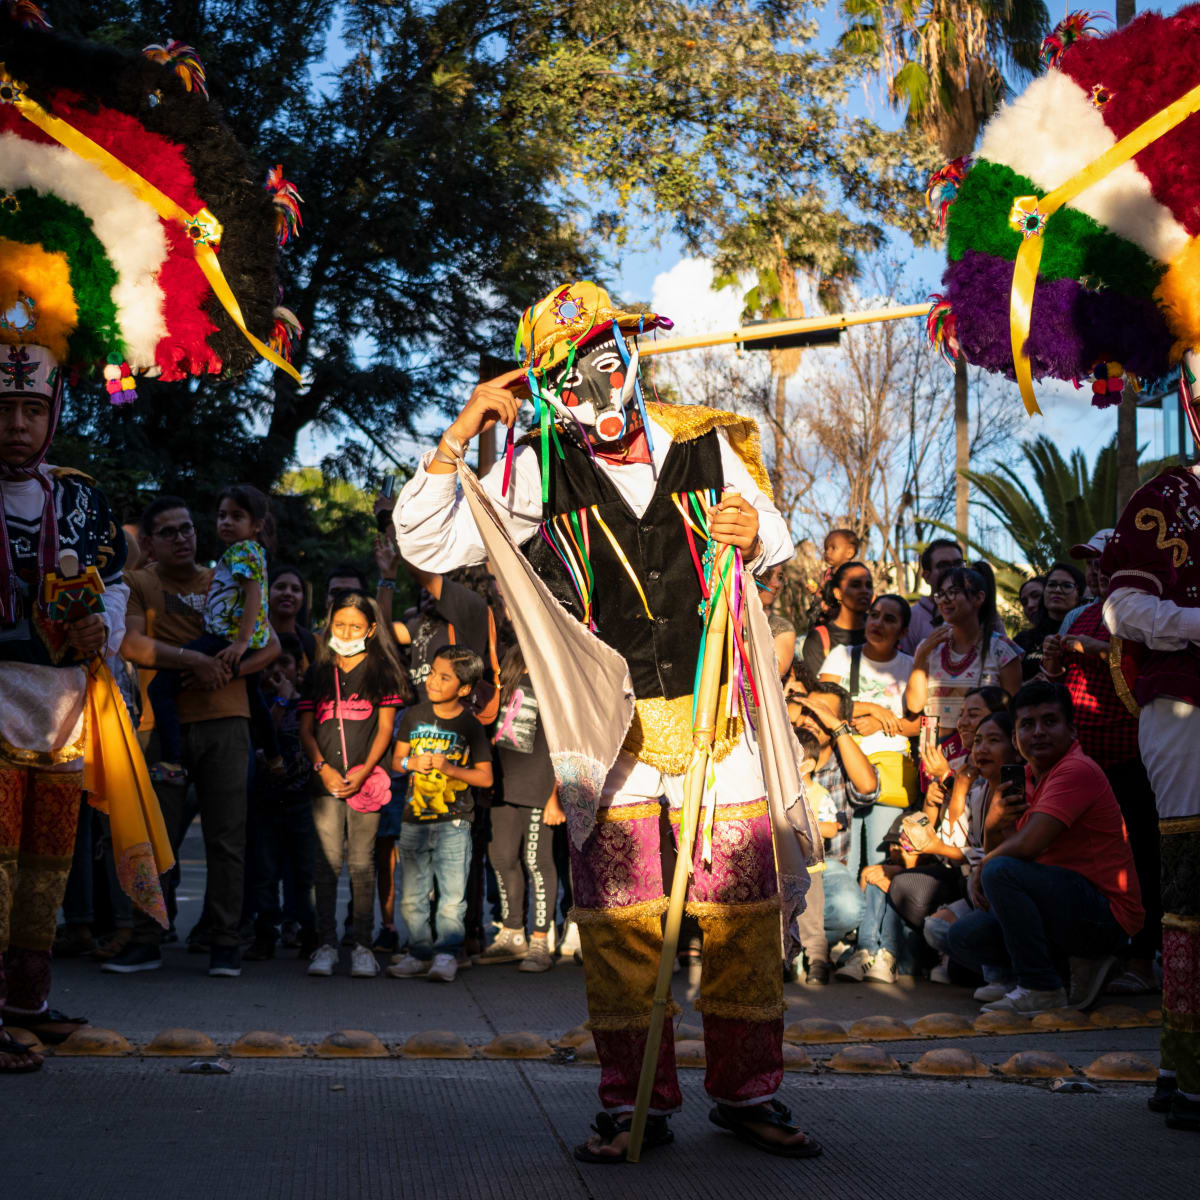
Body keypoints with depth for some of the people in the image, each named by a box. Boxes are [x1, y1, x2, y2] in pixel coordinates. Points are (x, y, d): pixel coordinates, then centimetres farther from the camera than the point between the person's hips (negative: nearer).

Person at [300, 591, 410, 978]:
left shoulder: (381, 671, 7)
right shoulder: (318, 674, 14)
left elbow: (385, 728, 3)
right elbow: (306, 729, 11)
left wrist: (362, 773, -7)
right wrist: (323, 768, -4)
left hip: (365, 781, -2)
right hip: (326, 779, 2)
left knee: (362, 862, -2)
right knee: (327, 861, -3)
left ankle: (362, 946, 2)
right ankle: (326, 943, 0)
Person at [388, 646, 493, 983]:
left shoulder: (470, 727, -4)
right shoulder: (415, 715, 5)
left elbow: (485, 777, -4)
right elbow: (397, 759, 12)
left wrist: (449, 768, -16)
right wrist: (411, 763, -11)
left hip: (454, 822, -3)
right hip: (415, 819, 3)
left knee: (452, 895, -3)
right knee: (412, 896, 6)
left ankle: (446, 954, 7)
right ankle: (419, 953, 17)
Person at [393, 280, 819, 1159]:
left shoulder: (707, 445, 3)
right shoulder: (536, 474, -1)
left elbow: (778, 548, 15)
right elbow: (427, 545, -4)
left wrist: (756, 539, -9)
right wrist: (459, 438, -12)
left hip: (715, 706, 1)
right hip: (606, 721, -1)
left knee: (745, 915, 4)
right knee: (618, 924, 0)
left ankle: (747, 1090, 17)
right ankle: (635, 1102, 12)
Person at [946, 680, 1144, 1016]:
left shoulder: (1077, 771, -16)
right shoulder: (1030, 777, 14)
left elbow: (1027, 845, -27)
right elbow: (1002, 847, 14)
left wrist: (982, 868, -8)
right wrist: (993, 826, -10)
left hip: (1107, 916, -9)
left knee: (1001, 871, -28)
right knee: (963, 938, -2)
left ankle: (1040, 989, -17)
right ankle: (1076, 965, 6)